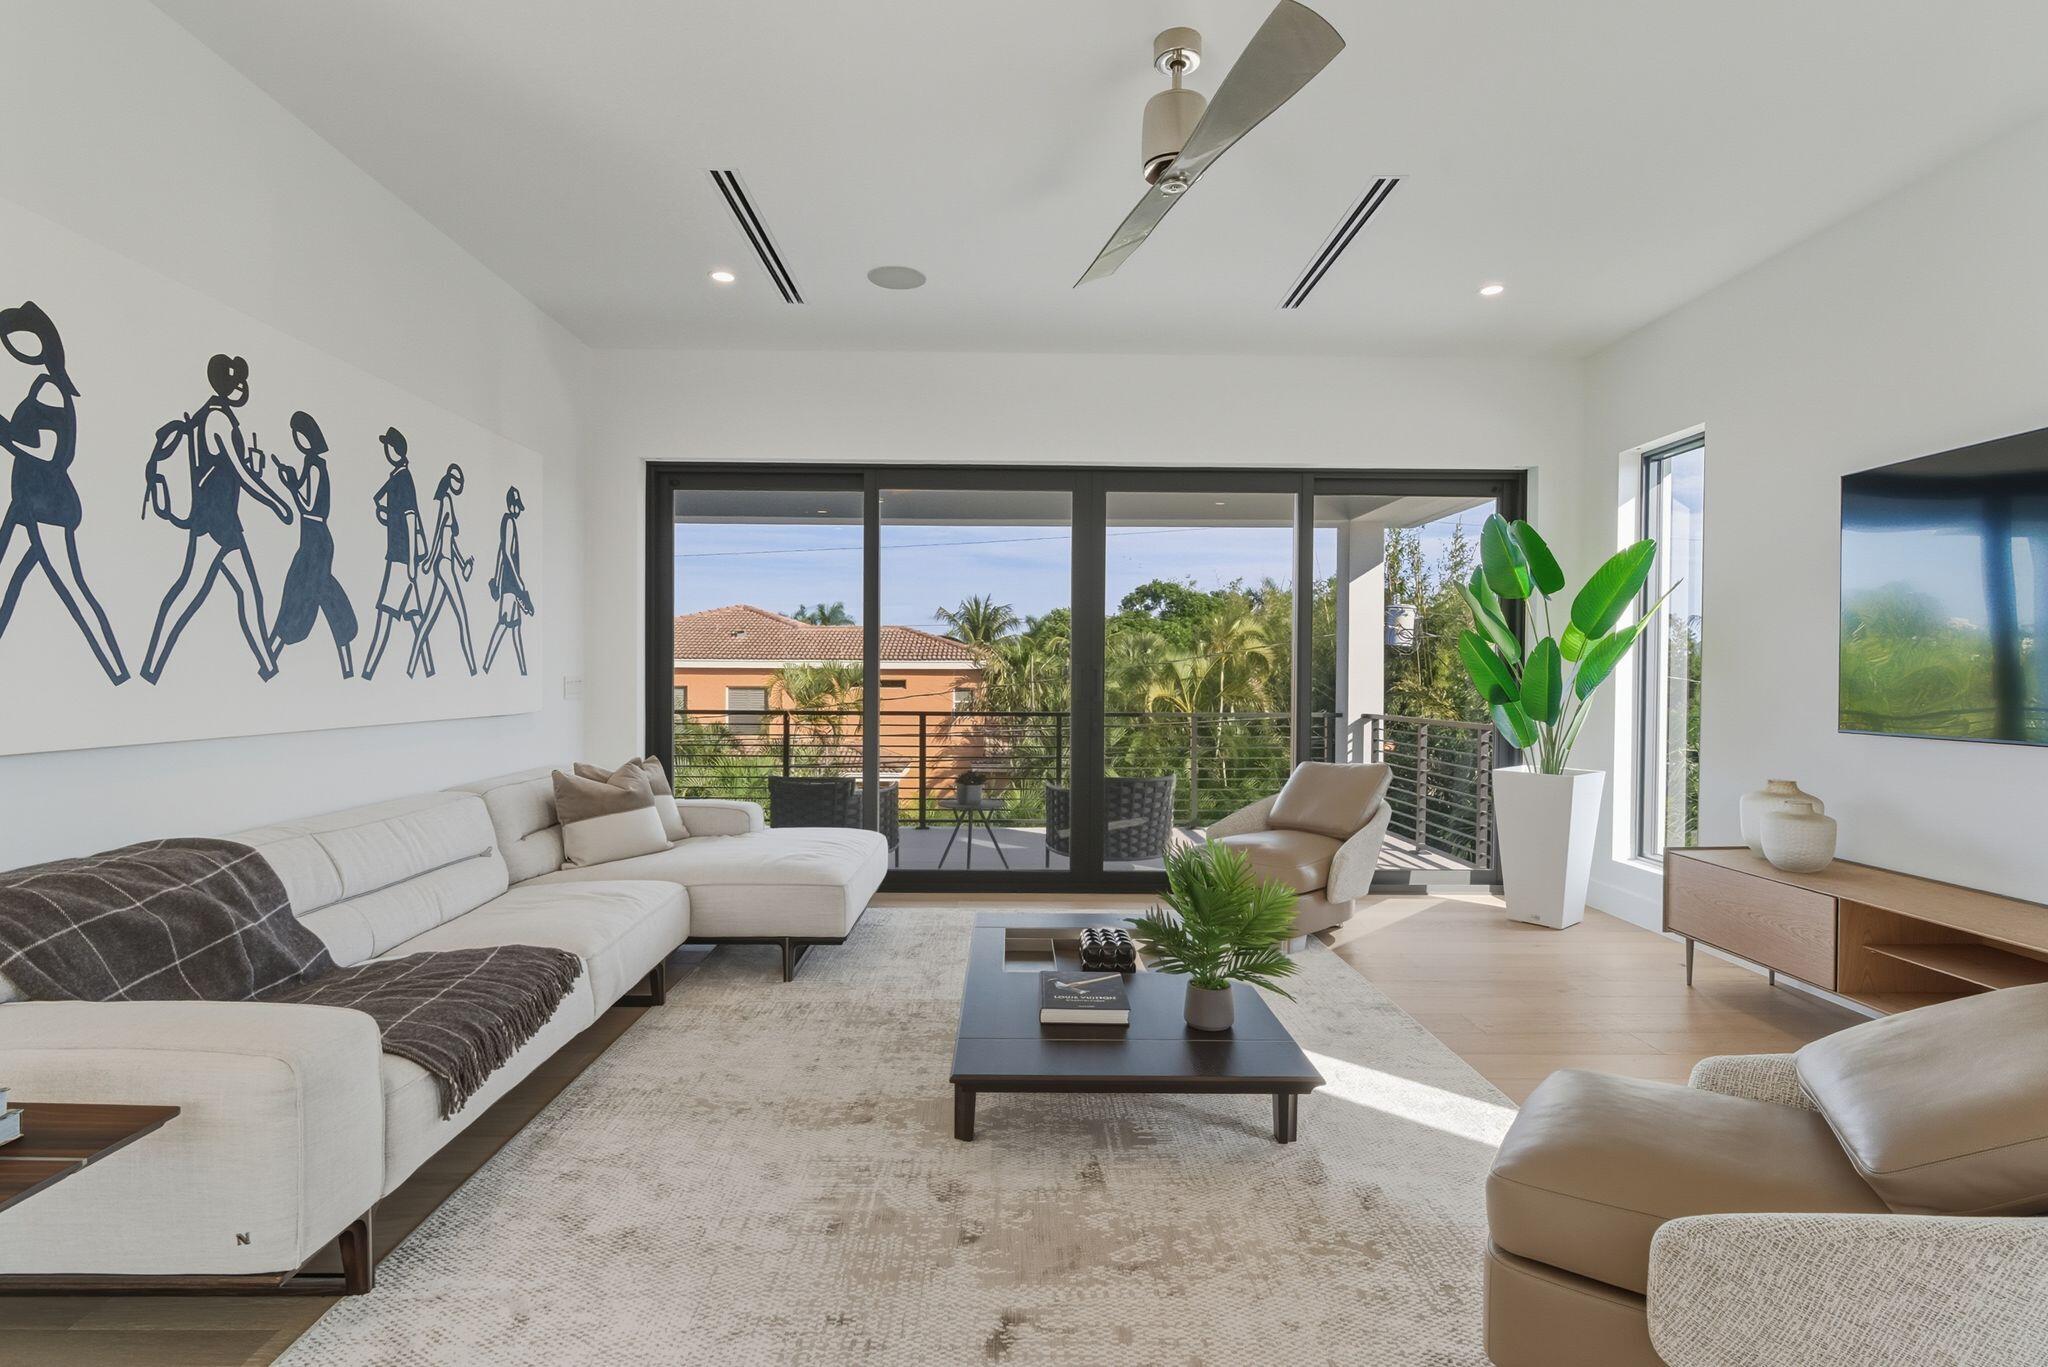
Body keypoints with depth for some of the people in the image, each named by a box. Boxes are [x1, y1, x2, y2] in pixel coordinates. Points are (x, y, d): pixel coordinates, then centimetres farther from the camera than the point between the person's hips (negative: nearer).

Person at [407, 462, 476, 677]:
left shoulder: (450, 502, 19)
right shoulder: (444, 500, -9)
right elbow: (437, 532, -16)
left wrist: (464, 563, 28)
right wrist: (430, 560, -19)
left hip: (449, 564, 10)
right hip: (444, 564, -10)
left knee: (430, 617, 8)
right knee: (462, 617, -7)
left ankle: (412, 668, 10)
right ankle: (472, 670, -4)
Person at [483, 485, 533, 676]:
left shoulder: (510, 520, 15)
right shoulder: (509, 521, -13)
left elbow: (502, 551, 20)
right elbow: (507, 552, -19)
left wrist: (495, 579, 25)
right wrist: (519, 583, -21)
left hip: (512, 579, 10)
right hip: (510, 579, -10)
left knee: (515, 623, 9)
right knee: (506, 622, -10)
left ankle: (523, 671, 12)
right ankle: (486, 668, -9)